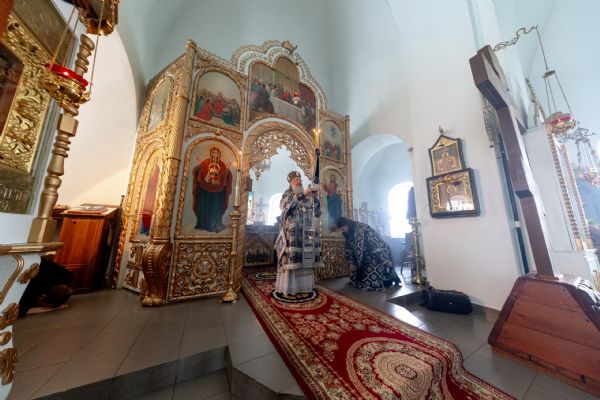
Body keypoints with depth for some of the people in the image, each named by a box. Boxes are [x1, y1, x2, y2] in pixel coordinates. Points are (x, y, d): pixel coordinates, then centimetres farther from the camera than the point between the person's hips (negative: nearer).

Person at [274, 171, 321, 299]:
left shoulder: (307, 197, 15)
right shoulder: (287, 194, 5)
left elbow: (317, 212, 12)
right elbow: (284, 205, -18)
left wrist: (315, 198, -1)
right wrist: (301, 195, -20)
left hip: (306, 234, 5)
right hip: (292, 233, -4)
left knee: (303, 260, 6)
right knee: (290, 260, -4)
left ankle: (300, 287, 18)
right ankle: (287, 289, 7)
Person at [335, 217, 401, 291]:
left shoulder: (361, 228, -28)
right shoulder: (349, 233, -1)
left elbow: (376, 243, -29)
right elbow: (350, 248, 7)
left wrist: (386, 260, -27)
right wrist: (351, 263, 1)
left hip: (378, 254, -8)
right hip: (367, 255, 8)